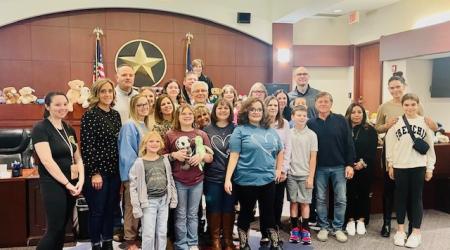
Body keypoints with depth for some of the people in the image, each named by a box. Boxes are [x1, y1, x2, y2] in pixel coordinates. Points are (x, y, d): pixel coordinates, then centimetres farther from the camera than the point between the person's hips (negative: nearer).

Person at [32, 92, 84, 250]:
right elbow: (47, 161, -18)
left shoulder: (69, 129, 11)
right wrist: (67, 183, -18)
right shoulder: (40, 129, -10)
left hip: (71, 184, 7)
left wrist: (81, 180, -4)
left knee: (63, 227, 12)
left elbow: (78, 158, 12)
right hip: (53, 184, -7)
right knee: (54, 229, -5)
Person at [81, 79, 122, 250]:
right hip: (98, 170, -6)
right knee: (97, 210, 5)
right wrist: (94, 173, -17)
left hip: (115, 169, 6)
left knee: (111, 208, 14)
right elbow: (87, 146, -14)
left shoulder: (116, 114, 9)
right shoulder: (90, 115, -11)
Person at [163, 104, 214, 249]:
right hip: (178, 181, -2)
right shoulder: (170, 134, 1)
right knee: (181, 215, 6)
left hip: (197, 180, 2)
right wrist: (174, 155, -13)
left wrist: (201, 156, -12)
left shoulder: (201, 134, 6)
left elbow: (210, 157, 7)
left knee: (193, 214, 11)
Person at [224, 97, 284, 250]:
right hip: (246, 180, -3)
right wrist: (227, 179, -16)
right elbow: (234, 156, -10)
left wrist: (279, 169, 13)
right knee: (246, 213, 11)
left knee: (268, 213, 14)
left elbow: (280, 151, 21)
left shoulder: (270, 131, 8)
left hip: (268, 179, 4)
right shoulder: (240, 130, -5)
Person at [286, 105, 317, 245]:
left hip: (305, 174, -1)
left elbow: (313, 157, -3)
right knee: (293, 202, 7)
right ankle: (295, 228, 16)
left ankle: (305, 230, 13)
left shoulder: (311, 135, -3)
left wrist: (311, 177, -6)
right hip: (291, 174, 1)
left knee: (305, 202, 4)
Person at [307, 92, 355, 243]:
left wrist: (350, 164, -6)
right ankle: (323, 227, 22)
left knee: (341, 199, 5)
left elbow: (349, 143, -1)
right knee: (320, 199, 8)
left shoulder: (341, 121, -1)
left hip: (339, 167, 0)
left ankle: (338, 228, 19)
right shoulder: (311, 123, 1)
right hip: (319, 168, 0)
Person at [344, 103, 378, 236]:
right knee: (349, 193, 2)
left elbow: (373, 151, -2)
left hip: (365, 168, 1)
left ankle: (361, 220, 18)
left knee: (363, 193, 6)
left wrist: (363, 162, -15)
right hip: (347, 168, 0)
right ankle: (350, 220, 14)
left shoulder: (370, 130, 4)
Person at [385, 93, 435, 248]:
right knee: (401, 197, 9)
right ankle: (400, 229, 21)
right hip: (400, 166, 0)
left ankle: (416, 232, 17)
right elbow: (389, 144, 2)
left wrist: (430, 167, 2)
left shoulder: (425, 122, 1)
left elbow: (430, 146, 4)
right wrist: (390, 165, 0)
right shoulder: (396, 122, -1)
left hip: (418, 166, 0)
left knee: (416, 198, 6)